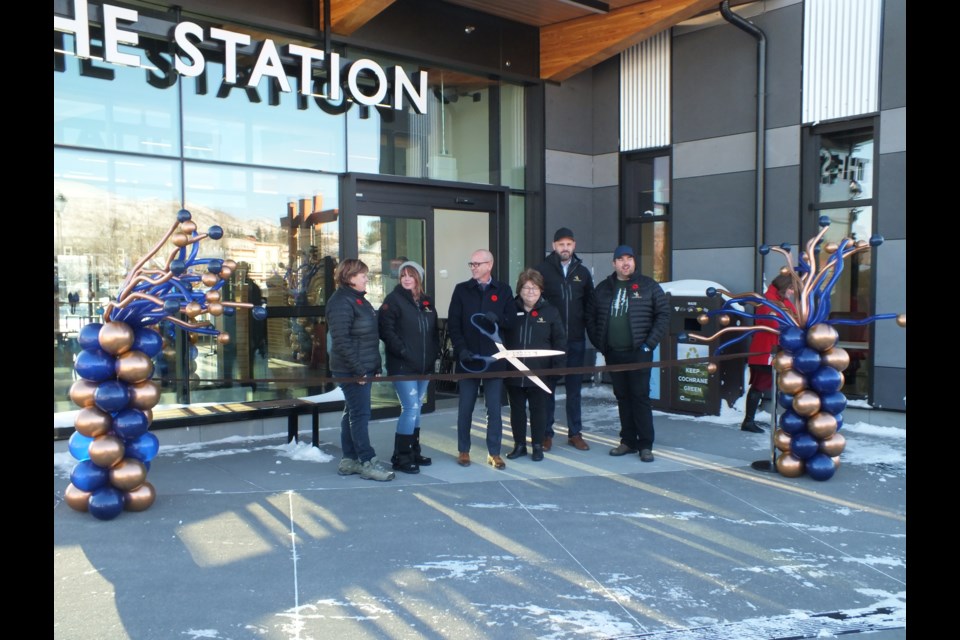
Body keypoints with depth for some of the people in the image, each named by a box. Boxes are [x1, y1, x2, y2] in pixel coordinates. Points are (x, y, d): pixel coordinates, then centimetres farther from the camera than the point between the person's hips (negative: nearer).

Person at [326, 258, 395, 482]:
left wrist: (375, 366, 15)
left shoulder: (359, 299, 16)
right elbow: (341, 340, -22)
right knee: (360, 415, -6)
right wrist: (357, 369, -22)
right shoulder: (341, 302, -15)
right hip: (352, 371, -10)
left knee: (352, 413, 14)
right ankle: (368, 462, -1)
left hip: (363, 369, 10)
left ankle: (348, 461, 21)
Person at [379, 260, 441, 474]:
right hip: (402, 366, -7)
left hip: (425, 366, 7)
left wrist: (435, 352, 6)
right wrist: (403, 351, -19)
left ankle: (413, 452, 24)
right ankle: (401, 457, -1)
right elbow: (386, 330, -14)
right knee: (410, 408, -11)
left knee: (415, 408, 14)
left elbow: (434, 330, 19)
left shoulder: (426, 301, 13)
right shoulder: (393, 300, -6)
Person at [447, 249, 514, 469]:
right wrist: (461, 349, -11)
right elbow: (453, 324, 1)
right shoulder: (461, 290, 5)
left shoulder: (503, 290, 5)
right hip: (468, 358, 1)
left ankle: (494, 453, 14)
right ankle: (463, 451, 21)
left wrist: (497, 318, -17)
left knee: (494, 408, 4)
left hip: (495, 358, 0)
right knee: (465, 408, 8)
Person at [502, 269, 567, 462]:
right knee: (517, 410, 11)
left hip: (539, 373, -2)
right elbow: (501, 337, 6)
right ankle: (519, 444, 24)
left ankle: (538, 446, 21)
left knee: (538, 410, 8)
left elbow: (559, 342, -1)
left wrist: (558, 368, -8)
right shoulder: (511, 310, 3)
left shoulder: (550, 312, -1)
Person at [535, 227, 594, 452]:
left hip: (576, 340, 3)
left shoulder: (582, 272, 9)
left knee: (574, 388, 9)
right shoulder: (542, 270, -2)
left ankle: (575, 433, 18)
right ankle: (546, 434, 13)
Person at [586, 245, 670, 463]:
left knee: (640, 396, -5)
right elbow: (591, 317, 15)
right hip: (613, 354, 4)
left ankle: (645, 445, 1)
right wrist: (600, 344, 6)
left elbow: (664, 314, -1)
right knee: (622, 398, 9)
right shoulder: (603, 288, 11)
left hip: (638, 353, -4)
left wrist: (650, 343, -7)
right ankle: (628, 441, 17)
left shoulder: (648, 286, 2)